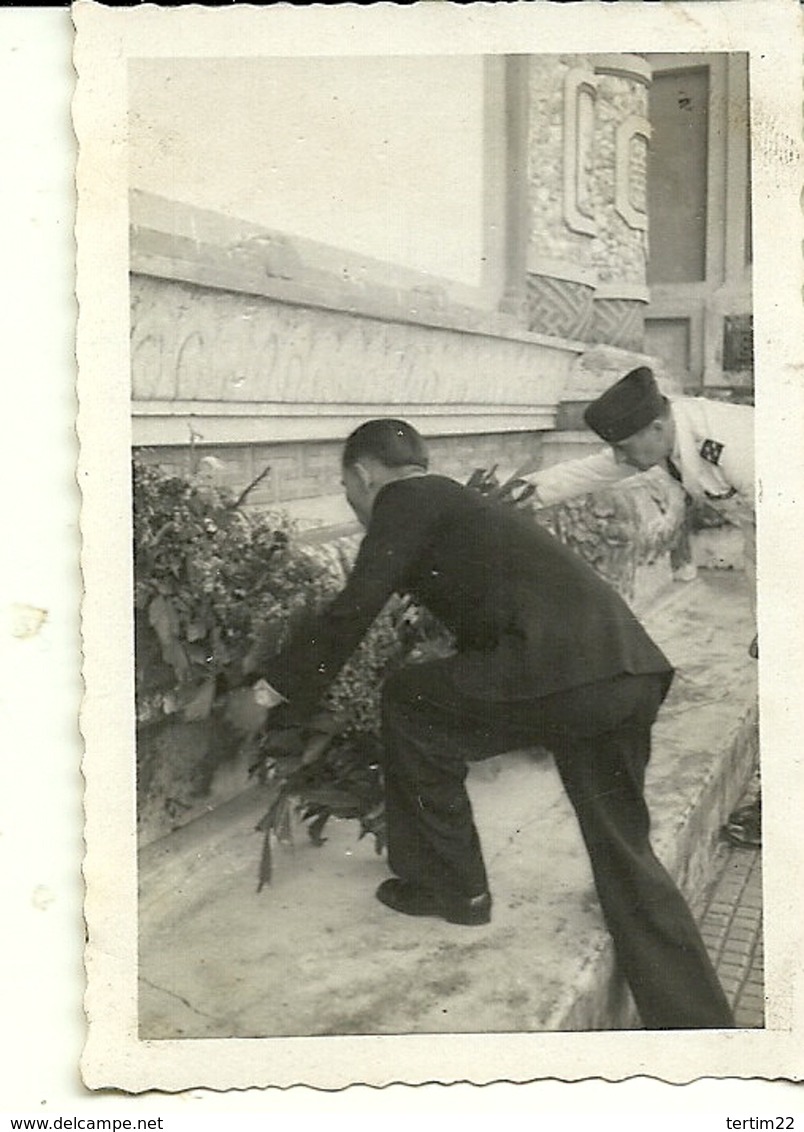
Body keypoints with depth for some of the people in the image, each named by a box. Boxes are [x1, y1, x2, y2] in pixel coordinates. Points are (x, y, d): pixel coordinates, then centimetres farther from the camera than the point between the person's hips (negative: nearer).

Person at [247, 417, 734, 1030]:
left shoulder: (404, 500, 6)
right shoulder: (460, 503, 32)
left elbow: (355, 609, -3)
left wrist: (281, 684, 9)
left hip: (561, 669, -9)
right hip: (634, 671, 9)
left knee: (408, 699, 12)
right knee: (626, 853, 17)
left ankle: (451, 887, 21)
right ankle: (699, 1019, 20)